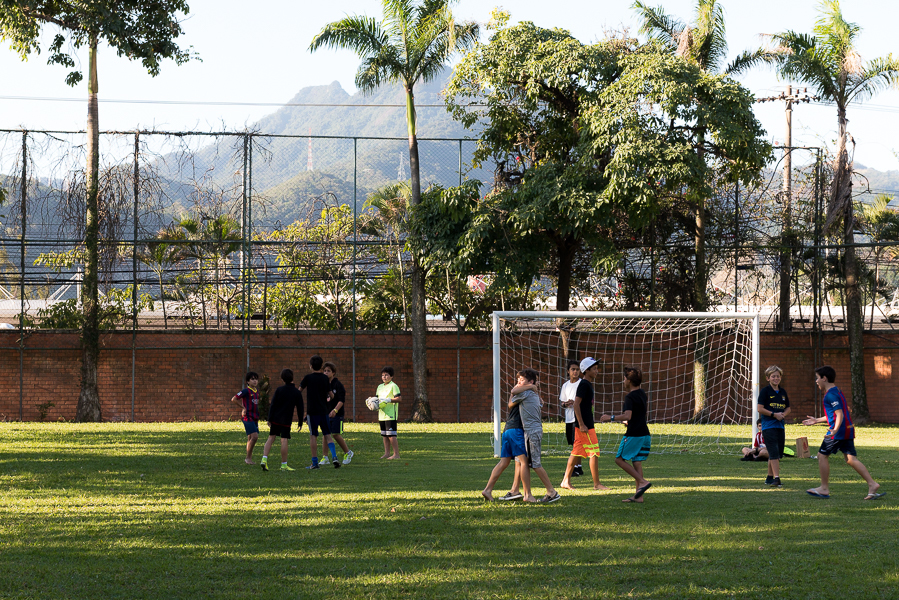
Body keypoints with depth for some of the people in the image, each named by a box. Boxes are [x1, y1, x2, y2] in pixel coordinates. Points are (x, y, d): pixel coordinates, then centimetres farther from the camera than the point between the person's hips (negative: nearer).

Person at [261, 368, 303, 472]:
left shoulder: (279, 390, 0)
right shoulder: (297, 393, -2)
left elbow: (273, 405, -1)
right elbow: (300, 409, 2)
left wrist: (270, 419, 3)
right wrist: (300, 422, 11)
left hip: (275, 419, 2)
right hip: (286, 421, -2)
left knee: (271, 438, 10)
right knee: (284, 441, -2)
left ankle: (264, 459, -3)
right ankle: (284, 465, 1)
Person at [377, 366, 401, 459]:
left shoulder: (393, 386, -6)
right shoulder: (380, 387, 18)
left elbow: (398, 399, -12)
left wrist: (388, 400, -22)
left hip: (391, 415, -8)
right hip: (382, 414, 8)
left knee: (391, 435, -10)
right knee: (384, 435, 10)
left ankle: (396, 454, -7)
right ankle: (387, 453, 17)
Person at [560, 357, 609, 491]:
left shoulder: (588, 384, 16)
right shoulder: (584, 384, -14)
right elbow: (576, 404, -21)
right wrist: (582, 425, -22)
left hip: (585, 424, 10)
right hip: (585, 425, -10)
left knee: (577, 452, 11)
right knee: (594, 452, -6)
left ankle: (566, 481, 15)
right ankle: (596, 484, -3)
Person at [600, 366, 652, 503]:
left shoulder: (630, 397, -14)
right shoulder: (643, 394, 14)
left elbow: (627, 416, -26)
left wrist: (611, 418, -16)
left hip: (633, 435, -8)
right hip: (644, 434, 8)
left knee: (620, 459, 2)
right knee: (637, 462, 8)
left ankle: (642, 481, -9)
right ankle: (638, 496, 3)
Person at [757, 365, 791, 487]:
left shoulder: (783, 392, 14)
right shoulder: (765, 391, -5)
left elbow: (788, 408, 21)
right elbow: (760, 408, -10)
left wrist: (783, 414, -1)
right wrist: (774, 414, -16)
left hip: (780, 426, 7)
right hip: (768, 426, -7)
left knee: (778, 453, 10)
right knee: (774, 453, -15)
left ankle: (769, 478, 21)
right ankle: (776, 478, -21)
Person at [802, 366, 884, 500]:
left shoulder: (830, 394, -12)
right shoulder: (836, 391, 20)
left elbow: (840, 414, -21)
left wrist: (835, 429, -34)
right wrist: (817, 420, 35)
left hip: (839, 431, -9)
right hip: (848, 429, 9)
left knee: (822, 455, 1)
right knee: (851, 459, 5)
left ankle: (824, 489, 5)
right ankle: (872, 484, -5)